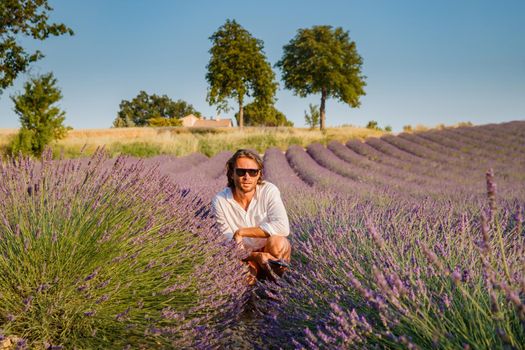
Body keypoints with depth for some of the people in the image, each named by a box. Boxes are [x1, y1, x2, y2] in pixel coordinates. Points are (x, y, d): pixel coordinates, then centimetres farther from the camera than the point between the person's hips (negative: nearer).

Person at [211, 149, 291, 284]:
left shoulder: (269, 191, -18)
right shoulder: (220, 201, -15)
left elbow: (282, 227, -31)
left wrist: (241, 232, -28)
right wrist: (257, 256, -30)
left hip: (271, 252, -1)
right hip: (245, 257, 1)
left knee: (276, 241, -34)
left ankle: (273, 278, -3)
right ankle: (258, 271, 5)